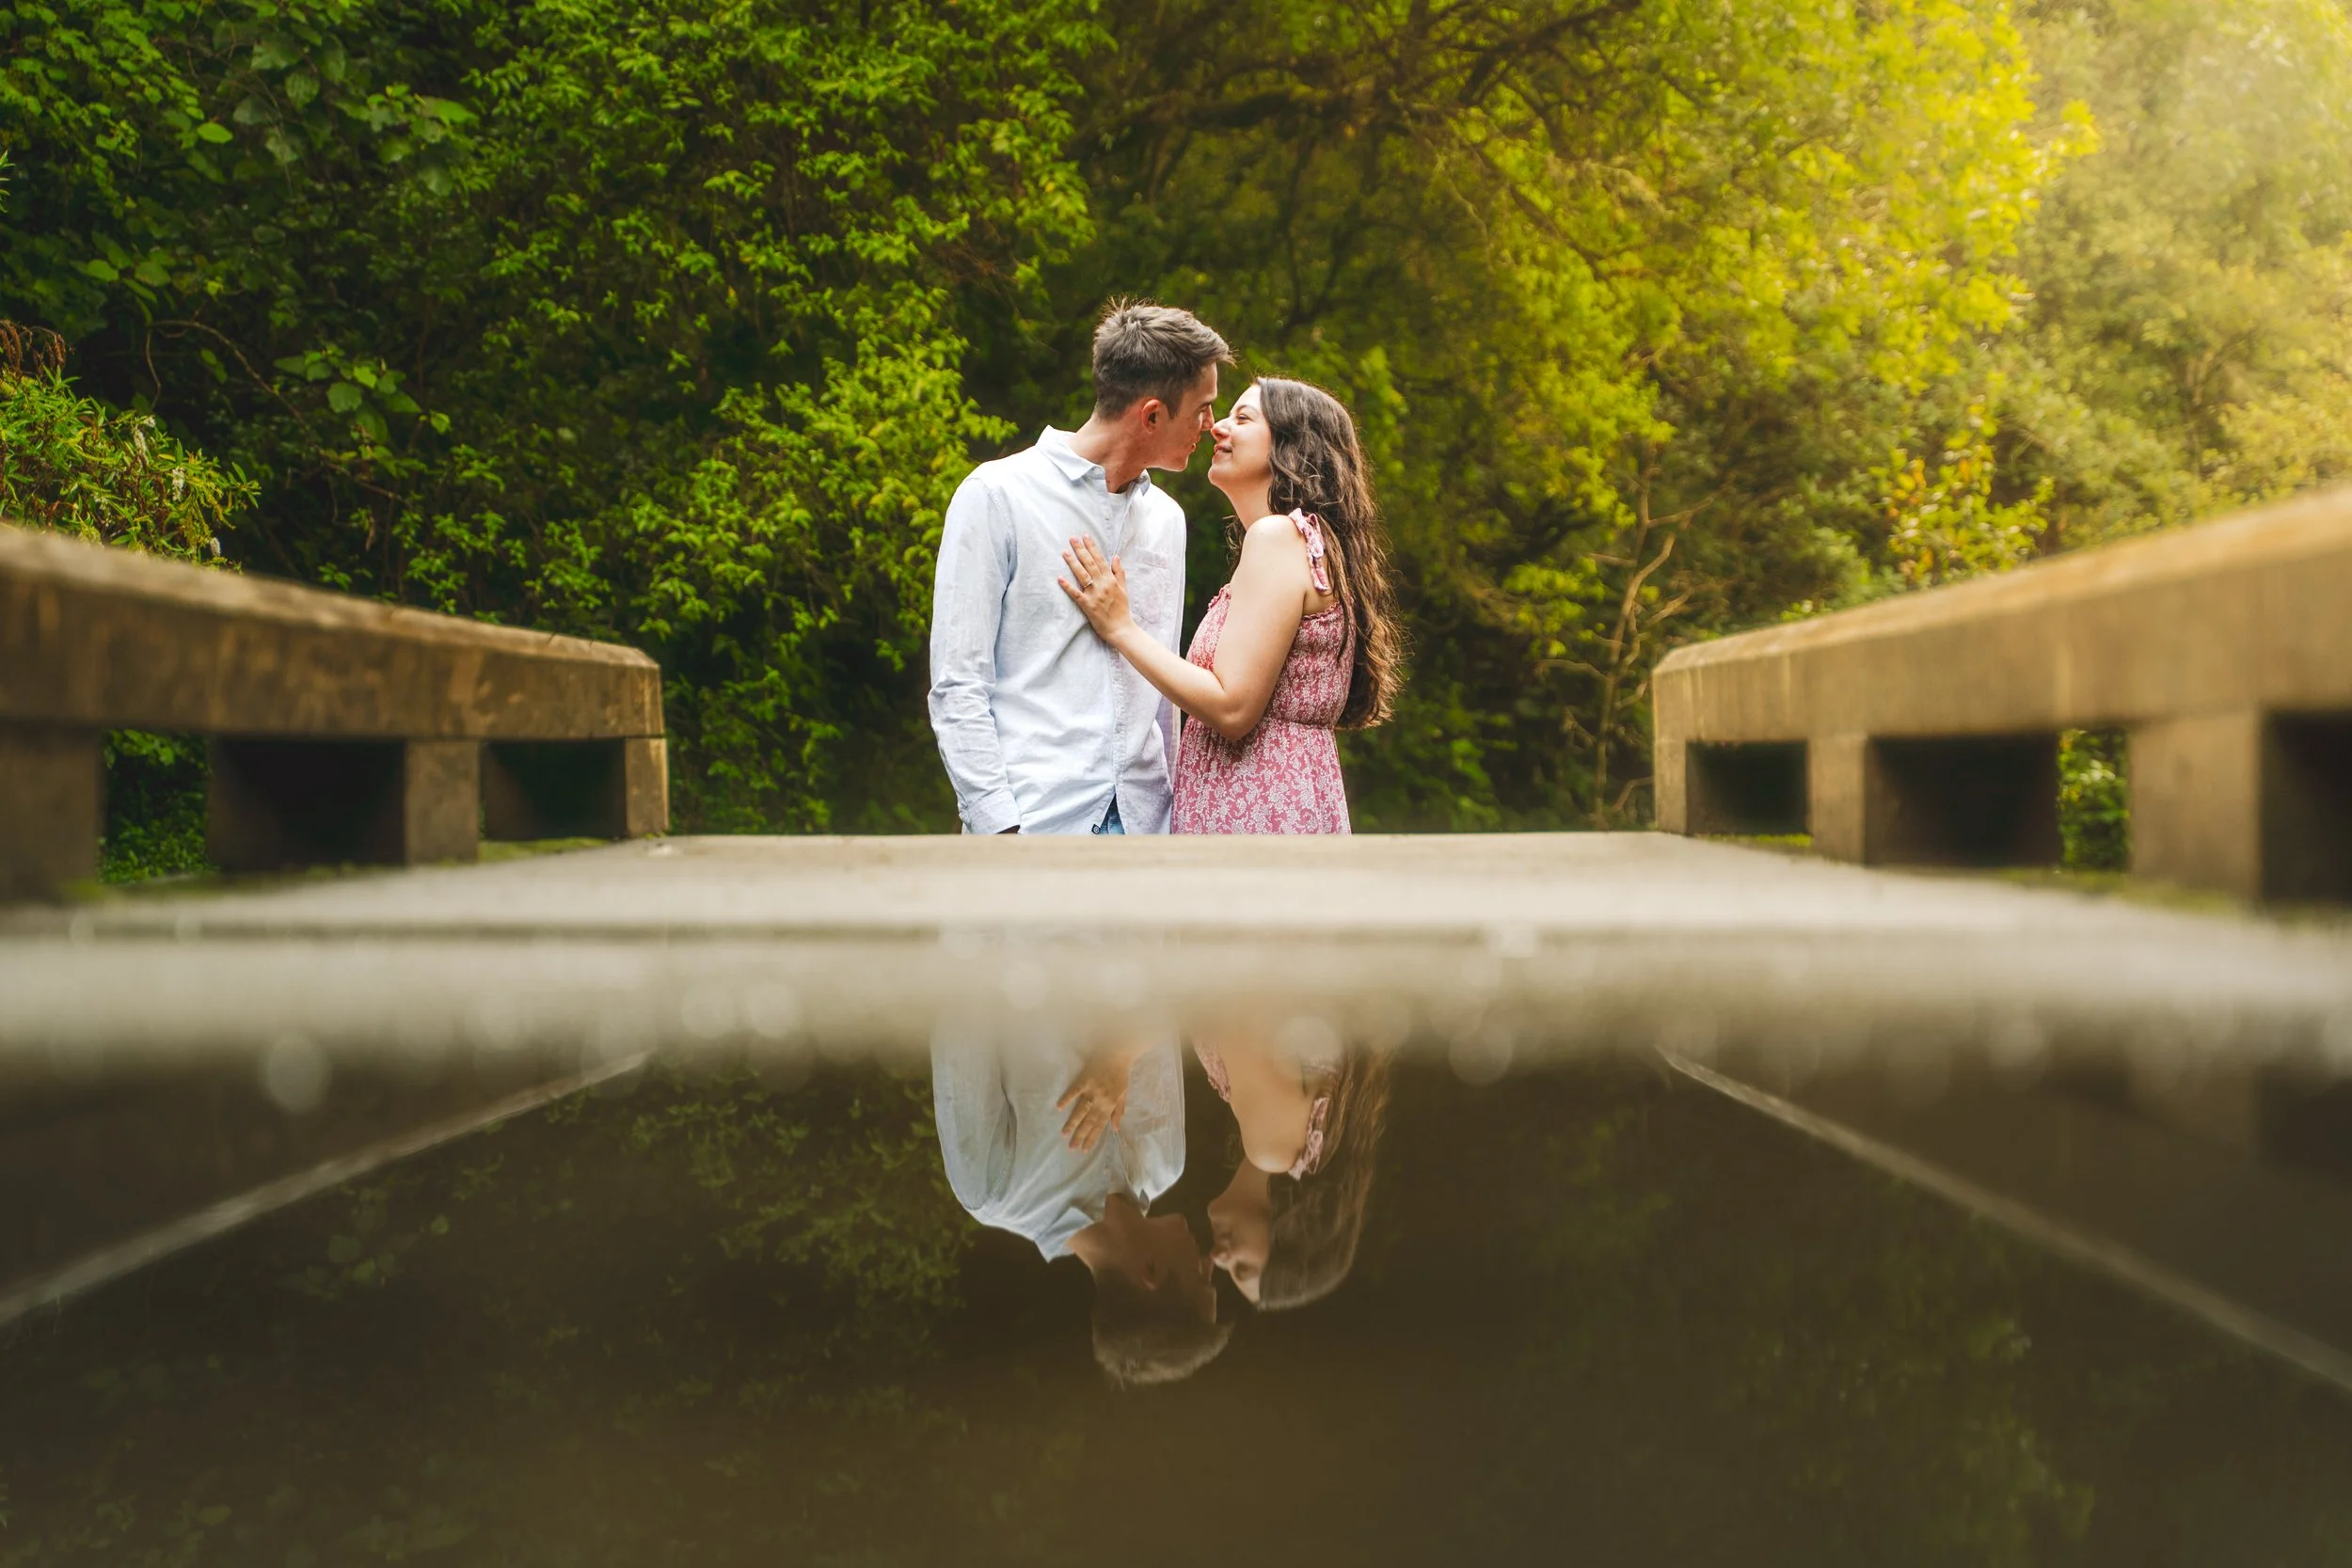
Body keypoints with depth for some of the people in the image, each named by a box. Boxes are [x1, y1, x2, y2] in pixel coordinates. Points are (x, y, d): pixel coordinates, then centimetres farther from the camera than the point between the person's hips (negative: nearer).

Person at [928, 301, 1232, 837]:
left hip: (1142, 826, 5)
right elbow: (957, 687, -6)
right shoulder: (997, 496, -2)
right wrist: (999, 828, -13)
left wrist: (1173, 816, 15)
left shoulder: (1166, 518, 17)